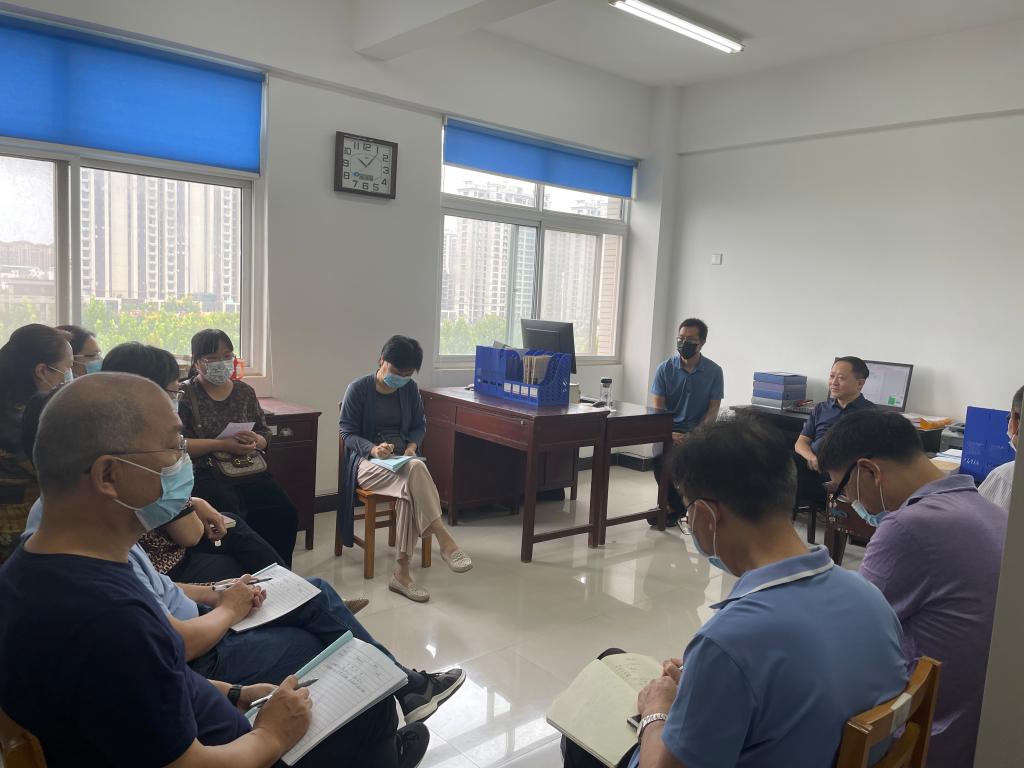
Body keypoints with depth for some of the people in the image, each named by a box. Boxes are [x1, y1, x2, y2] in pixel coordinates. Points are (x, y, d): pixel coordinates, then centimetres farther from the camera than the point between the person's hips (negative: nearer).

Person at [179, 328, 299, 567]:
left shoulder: (244, 391, 17)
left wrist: (255, 441, -5)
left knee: (285, 513, -20)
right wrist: (221, 445, -16)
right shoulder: (185, 395, 4)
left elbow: (265, 435, 19)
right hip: (205, 474, -4)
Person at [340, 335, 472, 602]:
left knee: (409, 492, -34)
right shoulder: (358, 389, -3)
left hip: (403, 458, 4)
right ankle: (444, 541, -38)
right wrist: (373, 449, -22)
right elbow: (347, 432, -3)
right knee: (415, 471, -37)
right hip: (368, 460, -4)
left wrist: (412, 445, -4)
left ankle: (402, 573, -28)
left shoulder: (410, 389, 10)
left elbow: (419, 425, 19)